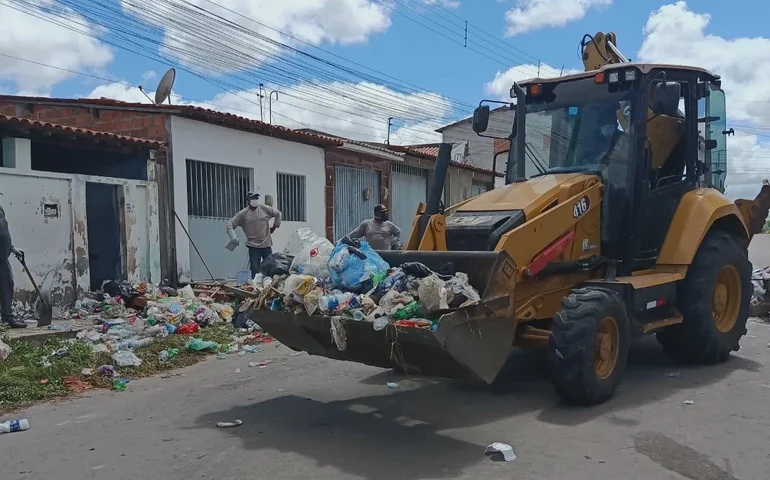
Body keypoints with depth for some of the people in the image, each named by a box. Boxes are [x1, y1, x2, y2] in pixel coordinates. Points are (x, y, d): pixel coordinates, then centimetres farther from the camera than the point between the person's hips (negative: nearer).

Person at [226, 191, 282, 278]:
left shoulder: (264, 208, 2)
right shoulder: (243, 213, -1)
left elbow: (278, 213, 15)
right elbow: (230, 223, 0)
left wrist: (275, 226, 15)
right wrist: (233, 237, -12)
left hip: (266, 245, 2)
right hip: (253, 246, -1)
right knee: (254, 270, 0)